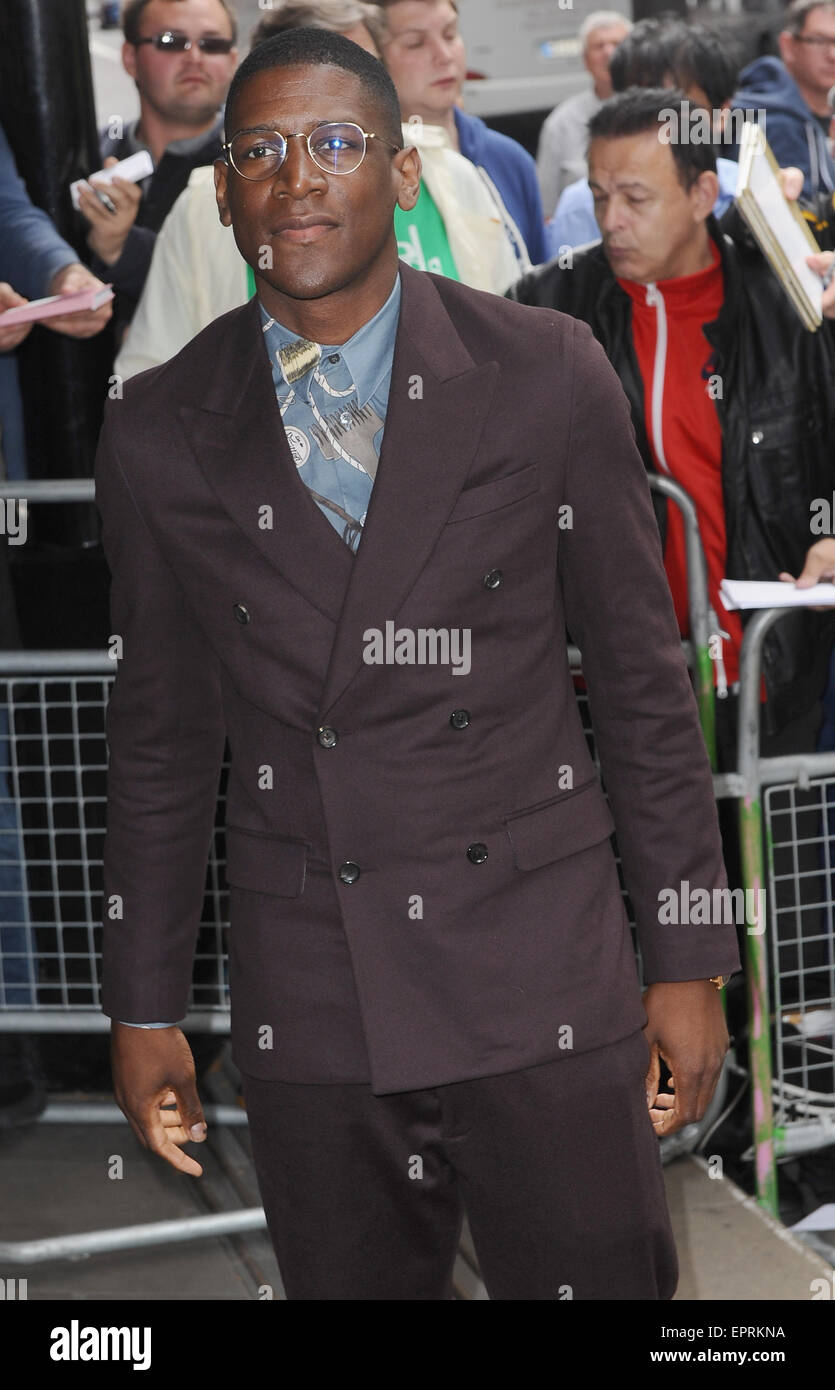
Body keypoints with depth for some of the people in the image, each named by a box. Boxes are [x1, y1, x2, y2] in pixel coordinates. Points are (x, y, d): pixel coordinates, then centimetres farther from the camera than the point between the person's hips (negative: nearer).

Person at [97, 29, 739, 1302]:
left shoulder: (548, 376, -3)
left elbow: (642, 679, 1)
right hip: (305, 1005, 2)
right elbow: (160, 735, 9)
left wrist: (689, 959, 1)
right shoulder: (159, 434, 2)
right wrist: (143, 1006, 9)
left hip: (542, 981, -1)